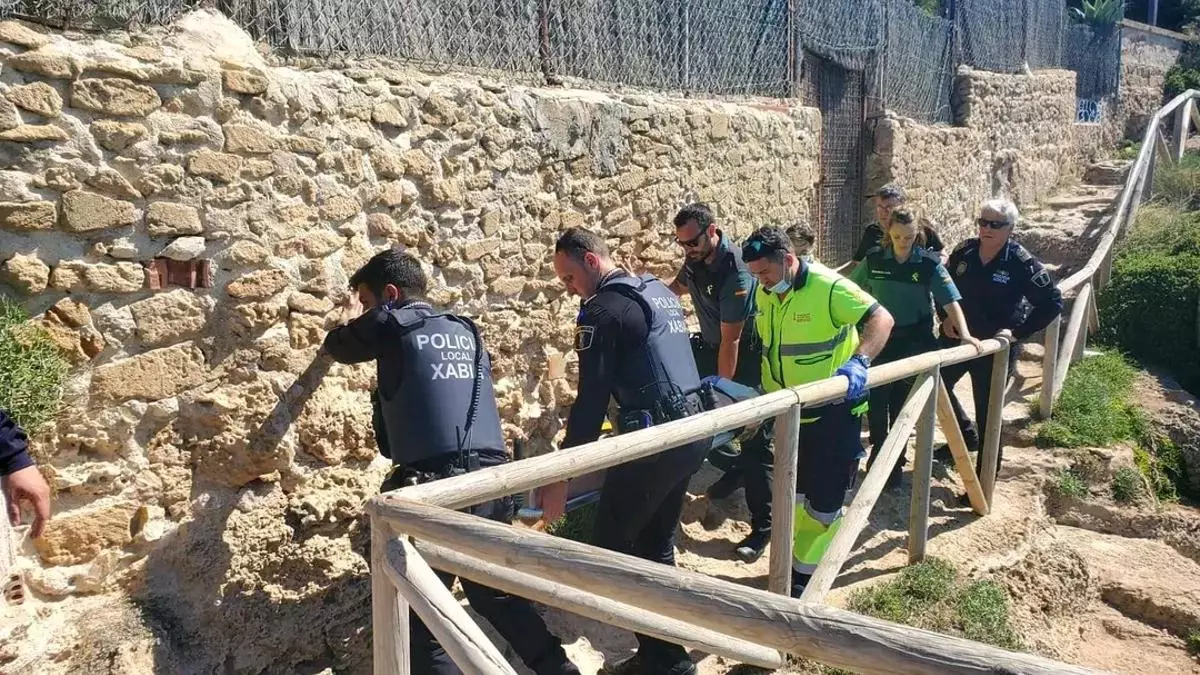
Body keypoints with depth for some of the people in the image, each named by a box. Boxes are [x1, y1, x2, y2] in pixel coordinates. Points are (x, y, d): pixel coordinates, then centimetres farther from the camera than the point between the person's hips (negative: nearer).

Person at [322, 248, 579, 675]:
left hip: (434, 484, -7)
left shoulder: (390, 323, 2)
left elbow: (337, 347, 21)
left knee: (423, 614, 4)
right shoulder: (464, 329, 18)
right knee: (497, 594, 24)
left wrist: (352, 317, 40)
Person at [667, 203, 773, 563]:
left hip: (747, 360, -8)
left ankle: (763, 526, 1)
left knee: (756, 441, -6)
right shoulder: (697, 260, -4)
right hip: (711, 350, 8)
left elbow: (731, 340, -26)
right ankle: (734, 467, 36)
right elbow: (678, 288, 22)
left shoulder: (735, 272, -29)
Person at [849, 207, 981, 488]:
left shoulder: (929, 263, -8)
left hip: (913, 341, -1)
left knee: (901, 403, 7)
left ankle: (896, 460, 22)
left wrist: (964, 334, -23)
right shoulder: (874, 259, -4)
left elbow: (950, 301, -12)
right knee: (875, 399, 1)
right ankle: (878, 450, 25)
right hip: (880, 338, 1)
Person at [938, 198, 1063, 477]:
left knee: (988, 415, 3)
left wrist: (1018, 332, -17)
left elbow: (1052, 302, -11)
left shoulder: (1022, 262, -15)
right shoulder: (964, 251, -2)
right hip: (956, 338, 5)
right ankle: (967, 435, 40)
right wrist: (945, 317, 1)